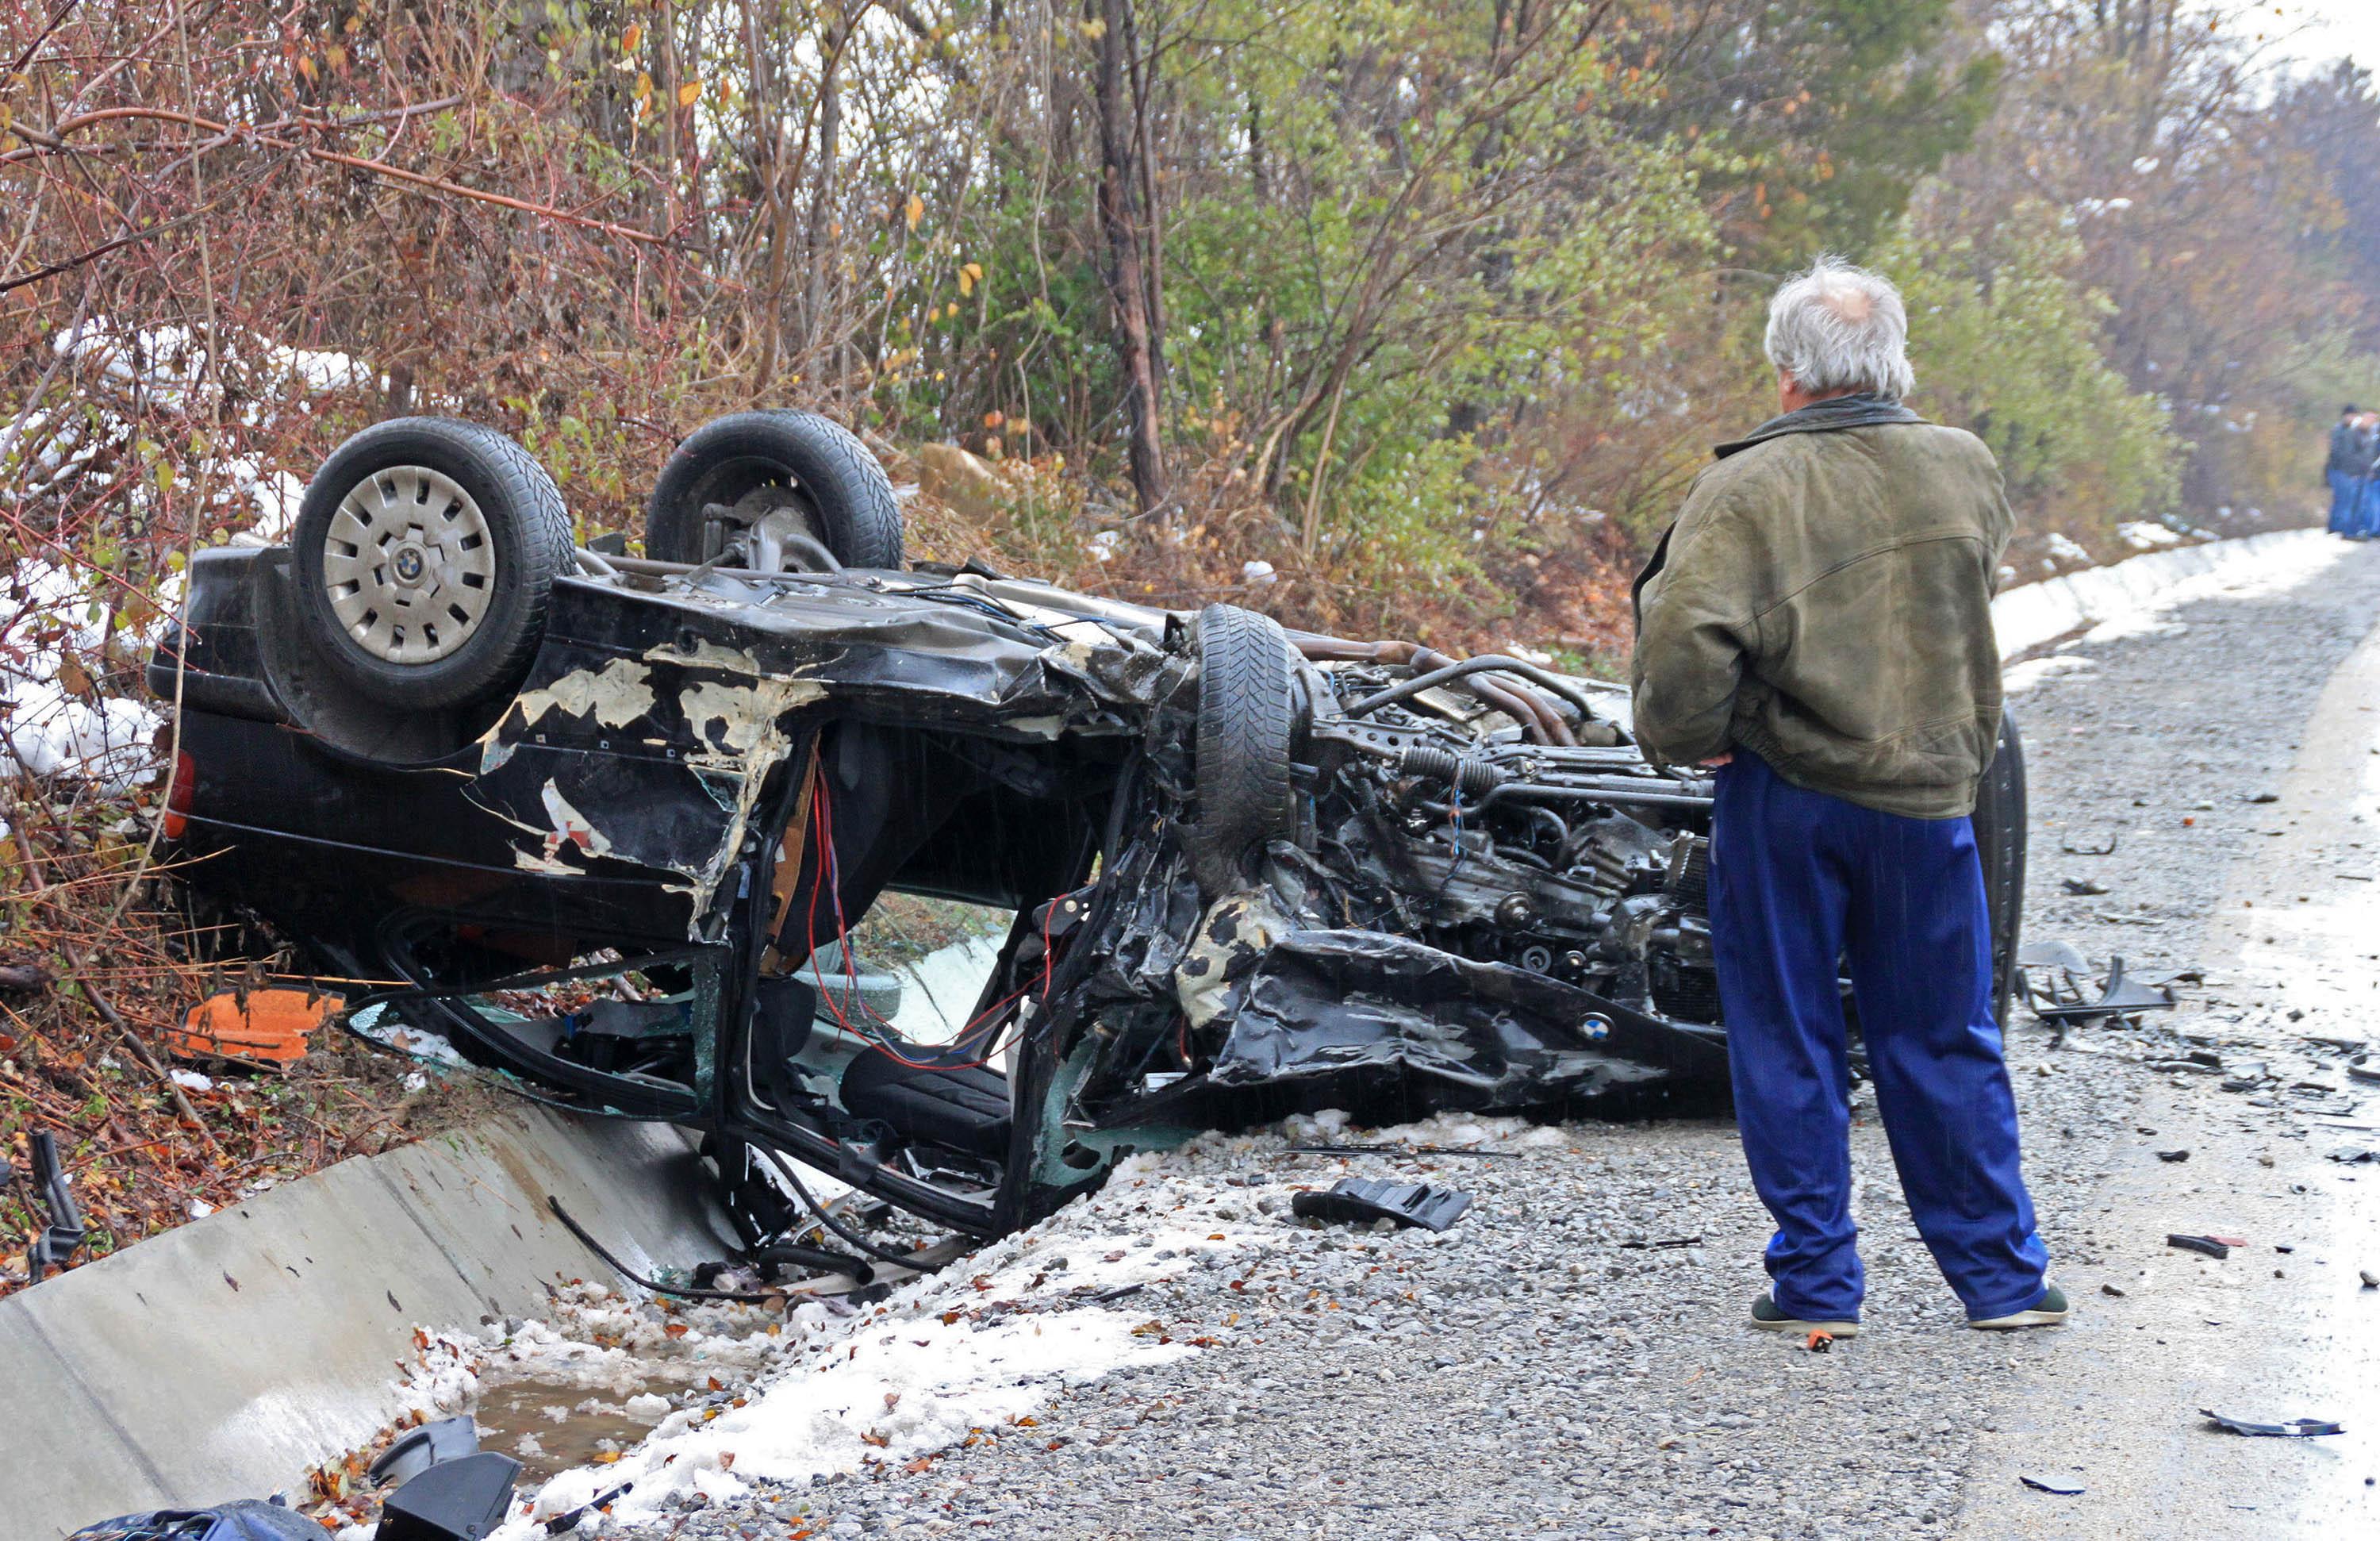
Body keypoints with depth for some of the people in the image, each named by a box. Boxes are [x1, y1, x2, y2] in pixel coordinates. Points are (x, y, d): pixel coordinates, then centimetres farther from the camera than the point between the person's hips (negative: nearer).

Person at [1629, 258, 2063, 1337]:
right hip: (1930, 794, 3)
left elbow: (1684, 636, -25)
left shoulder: (1748, 490, -14)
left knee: (1787, 1048, 9)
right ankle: (2003, 1277, 18)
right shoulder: (1965, 471, 0)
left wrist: (1687, 738, -8)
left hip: (1783, 802, -3)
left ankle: (1815, 1283, 13)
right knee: (1944, 1047, 14)